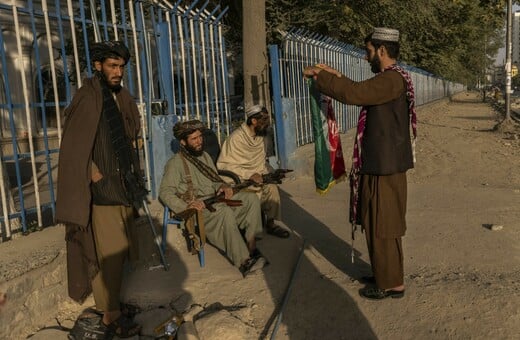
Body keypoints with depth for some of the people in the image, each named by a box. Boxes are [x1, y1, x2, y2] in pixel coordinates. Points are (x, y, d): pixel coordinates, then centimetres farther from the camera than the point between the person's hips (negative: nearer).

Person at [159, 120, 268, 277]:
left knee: (251, 198, -15)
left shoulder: (205, 156, 20)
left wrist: (223, 186, 3)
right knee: (225, 212, -37)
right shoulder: (175, 163, -4)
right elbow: (165, 193, -11)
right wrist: (185, 206, -28)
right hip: (197, 207, -7)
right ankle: (243, 262, -38)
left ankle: (251, 247, -21)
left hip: (217, 200, 7)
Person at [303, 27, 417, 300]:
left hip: (384, 167, -10)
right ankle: (385, 275, 33)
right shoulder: (391, 79, 14)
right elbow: (362, 92, 28)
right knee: (379, 225, 19)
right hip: (382, 163, 10)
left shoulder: (392, 79, -19)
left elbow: (353, 94, -30)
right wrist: (336, 76, 17)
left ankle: (392, 284, 16)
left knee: (382, 227, 2)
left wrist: (319, 75, -17)